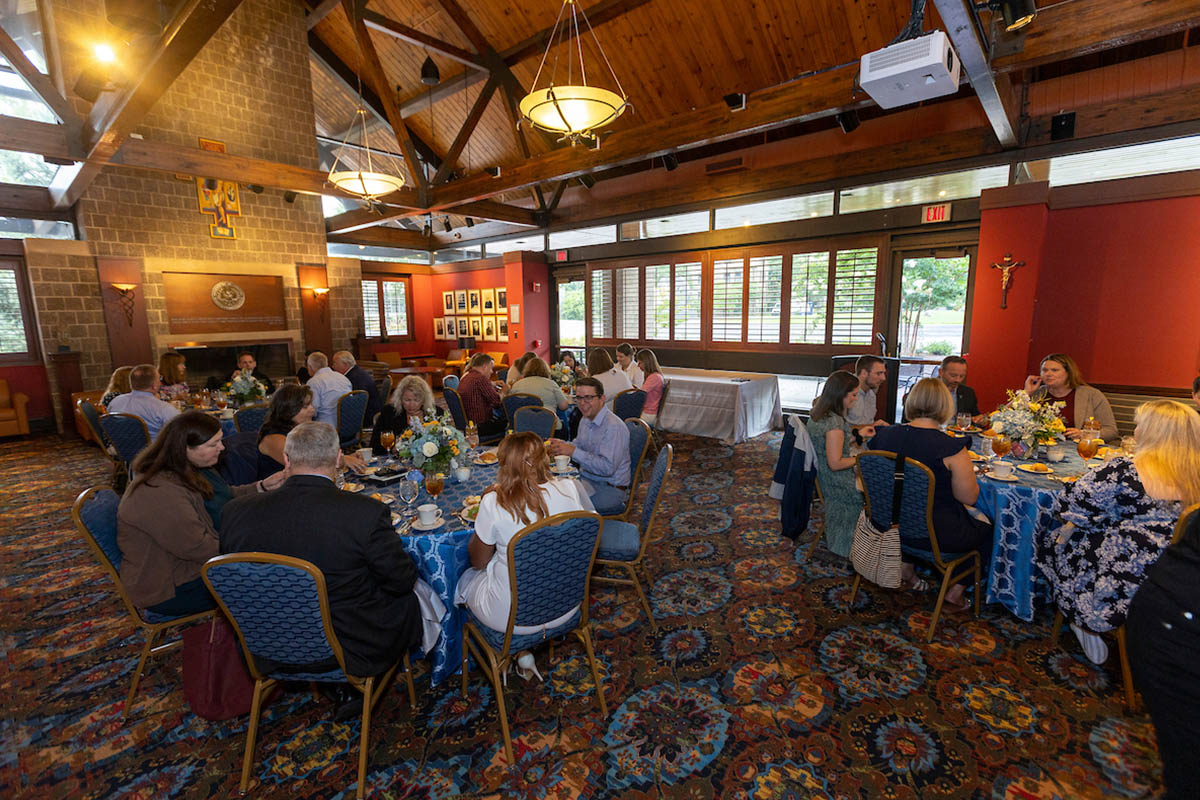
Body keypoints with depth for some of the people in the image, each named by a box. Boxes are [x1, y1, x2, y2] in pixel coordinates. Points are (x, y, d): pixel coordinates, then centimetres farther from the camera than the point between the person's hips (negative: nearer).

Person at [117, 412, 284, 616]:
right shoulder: (160, 492, -31)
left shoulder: (187, 469, 1)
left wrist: (263, 486, -2)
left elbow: (227, 496, 14)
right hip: (171, 590, -9)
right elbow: (199, 549, -28)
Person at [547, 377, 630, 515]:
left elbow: (607, 467, -28)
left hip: (611, 488, -8)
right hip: (586, 479, 8)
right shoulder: (585, 420, 8)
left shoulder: (614, 427, -22)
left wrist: (573, 451, -29)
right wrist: (563, 445, 1)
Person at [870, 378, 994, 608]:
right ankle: (955, 592, 24)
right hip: (936, 534, -5)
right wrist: (963, 468, 3)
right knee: (989, 530, 22)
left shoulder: (884, 435, -8)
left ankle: (906, 567, 26)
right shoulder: (952, 448, -23)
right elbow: (970, 497, -14)